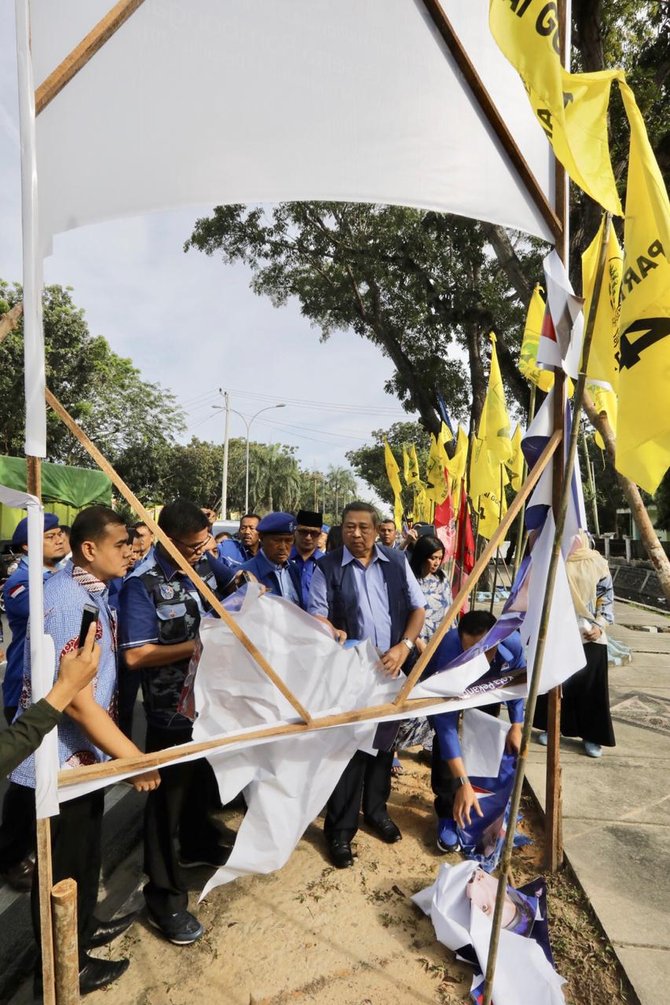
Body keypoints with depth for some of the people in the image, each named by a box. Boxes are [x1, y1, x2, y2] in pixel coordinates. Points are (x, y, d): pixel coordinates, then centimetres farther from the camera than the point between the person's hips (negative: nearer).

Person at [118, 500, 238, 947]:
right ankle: (165, 897, 25)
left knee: (203, 780, 27)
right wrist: (197, 646, -24)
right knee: (168, 797, 8)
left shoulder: (205, 564, -2)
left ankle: (198, 845, 51)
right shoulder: (142, 584, -20)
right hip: (172, 709, -7)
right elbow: (135, 655, -24)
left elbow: (241, 579, 16)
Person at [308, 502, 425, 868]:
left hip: (391, 669, 3)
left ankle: (376, 810, 38)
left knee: (384, 742, 17)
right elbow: (317, 618, -9)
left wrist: (404, 647, -9)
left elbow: (417, 608, 5)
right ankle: (339, 829, 21)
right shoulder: (326, 567, -6)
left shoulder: (397, 562, 3)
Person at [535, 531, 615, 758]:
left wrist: (600, 625, -7)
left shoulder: (597, 563, -1)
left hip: (589, 637, -1)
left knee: (590, 687, 5)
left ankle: (591, 736, 20)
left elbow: (607, 596, 4)